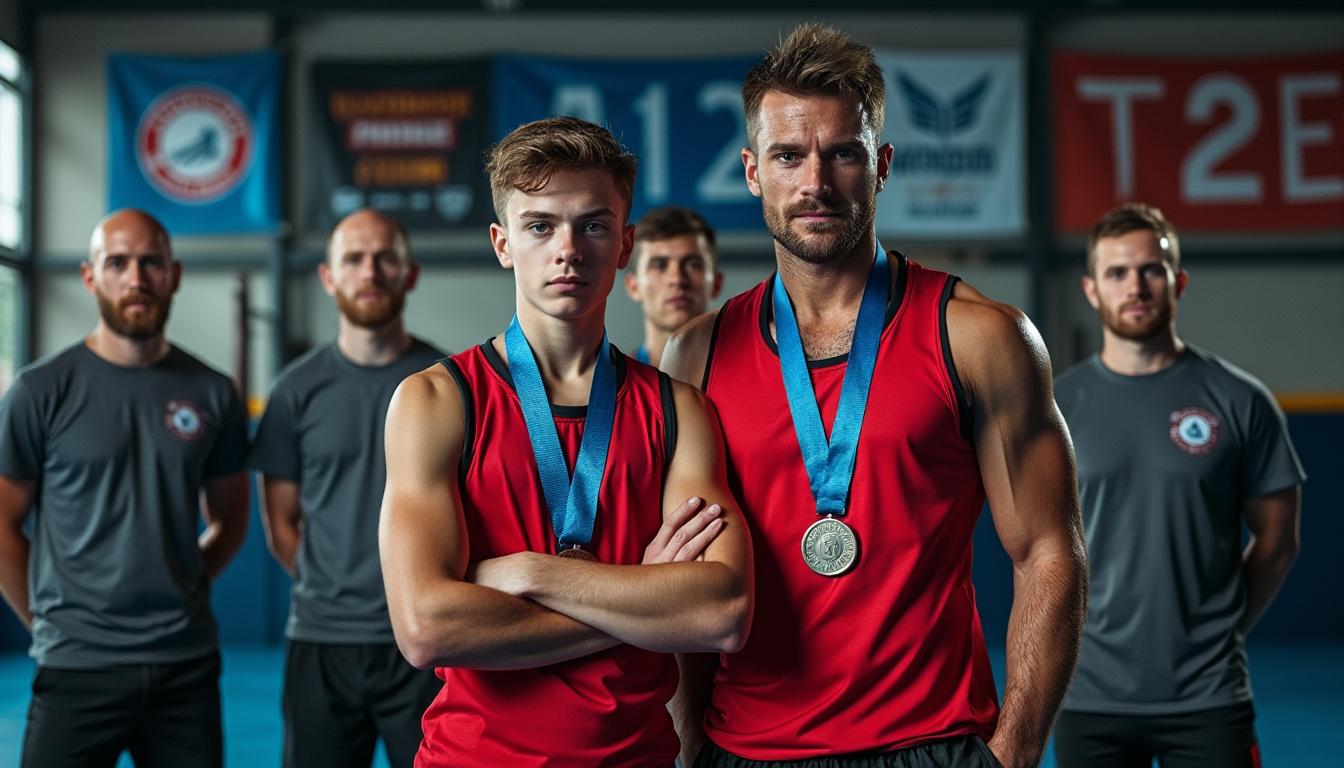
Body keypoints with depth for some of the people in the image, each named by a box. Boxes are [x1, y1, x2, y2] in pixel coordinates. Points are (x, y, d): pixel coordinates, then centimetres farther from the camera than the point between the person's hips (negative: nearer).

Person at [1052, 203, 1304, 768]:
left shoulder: (1238, 399, -2)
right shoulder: (1055, 406, 1)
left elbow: (1276, 540, 6)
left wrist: (1221, 630, 4)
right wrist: (1075, 633, 5)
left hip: (1209, 699, -1)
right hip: (1092, 697, 1)